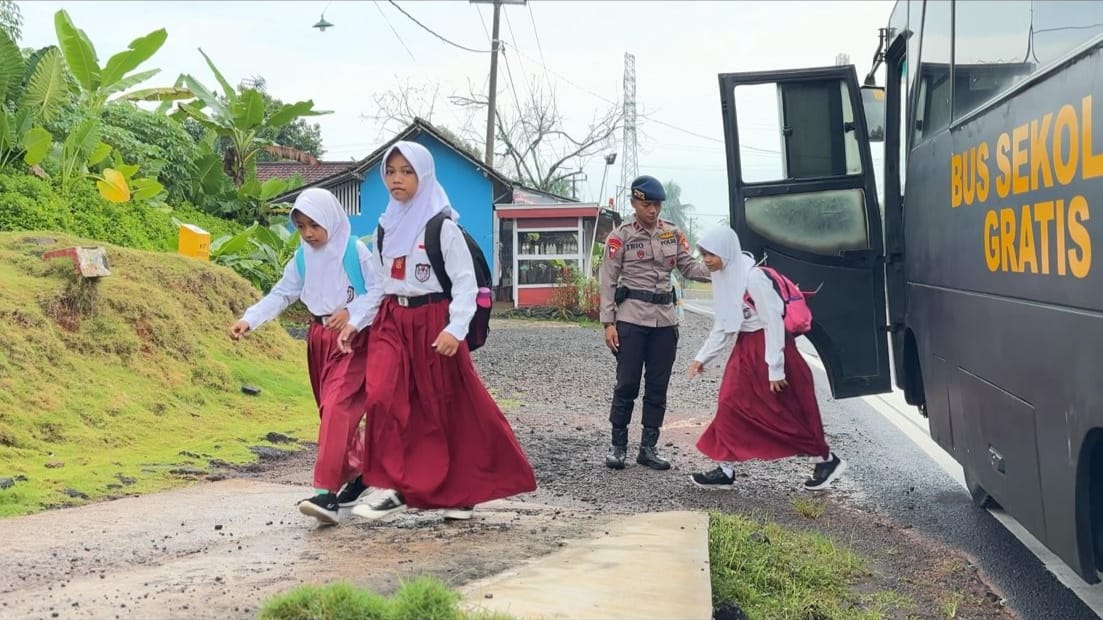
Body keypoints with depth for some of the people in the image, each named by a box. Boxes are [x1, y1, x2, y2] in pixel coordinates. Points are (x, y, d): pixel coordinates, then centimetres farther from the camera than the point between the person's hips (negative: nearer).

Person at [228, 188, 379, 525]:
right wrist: (248, 320, -11)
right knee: (332, 410, 12)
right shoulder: (303, 259, 7)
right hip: (319, 339, 7)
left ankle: (326, 491, -25)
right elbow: (280, 295, 3)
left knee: (336, 406, -19)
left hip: (353, 339, -6)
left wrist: (352, 313, -25)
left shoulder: (356, 251, -8)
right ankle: (358, 473, 29)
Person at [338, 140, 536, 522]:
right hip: (391, 322, 5)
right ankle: (391, 487, -10)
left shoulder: (442, 227, -8)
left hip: (432, 322, -5)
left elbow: (465, 282, -10)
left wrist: (455, 329, -21)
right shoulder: (387, 227, 11)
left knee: (447, 409, 3)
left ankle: (461, 491, 19)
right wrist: (355, 319, 9)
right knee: (382, 398, -15)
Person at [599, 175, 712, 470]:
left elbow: (689, 267, 7)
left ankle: (648, 447, 17)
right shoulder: (620, 236, -3)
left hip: (665, 319, 4)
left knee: (658, 386, 7)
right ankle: (618, 446, 10)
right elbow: (608, 282, -3)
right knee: (627, 384, -2)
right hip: (631, 319, -4)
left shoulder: (673, 233, 9)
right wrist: (608, 323, -9)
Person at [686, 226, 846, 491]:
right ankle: (726, 470, 9)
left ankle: (826, 460, 18)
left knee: (787, 411, 1)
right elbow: (723, 326, 13)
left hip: (769, 344, -8)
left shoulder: (752, 277, -21)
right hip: (746, 347, 8)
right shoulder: (723, 278, 4)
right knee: (730, 404, 2)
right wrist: (702, 357, 11)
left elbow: (773, 322, -20)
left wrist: (775, 369, -20)